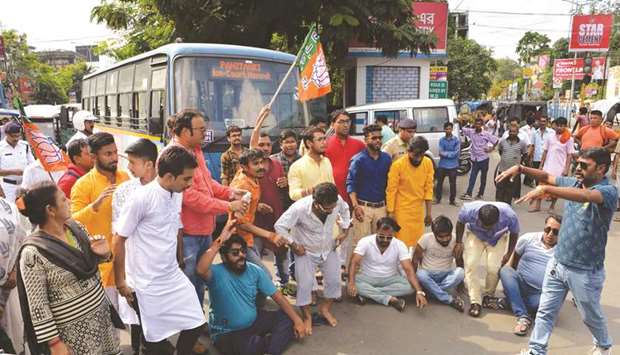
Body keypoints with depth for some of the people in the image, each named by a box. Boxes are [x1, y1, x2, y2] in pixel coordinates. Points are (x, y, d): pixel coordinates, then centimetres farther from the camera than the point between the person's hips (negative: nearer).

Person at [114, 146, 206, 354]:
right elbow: (119, 240, -12)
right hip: (147, 285, -6)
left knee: (195, 324, 9)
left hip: (175, 278, 6)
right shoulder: (141, 198, -20)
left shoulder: (177, 195, 1)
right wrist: (121, 282, -7)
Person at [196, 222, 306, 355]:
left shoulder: (255, 271, -5)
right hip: (227, 333, -6)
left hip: (254, 321, 6)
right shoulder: (217, 273, -20)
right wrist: (220, 240, -43)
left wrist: (297, 319, -11)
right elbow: (201, 270, -45)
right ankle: (272, 341, -4)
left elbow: (277, 296, -3)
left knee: (287, 318, -7)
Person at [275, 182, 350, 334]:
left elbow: (345, 210, 3)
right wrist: (293, 245, -18)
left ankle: (325, 308, 33)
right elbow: (280, 226, -23)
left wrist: (345, 230, -1)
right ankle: (307, 317, 21)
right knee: (305, 285, -3)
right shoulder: (300, 208, -35)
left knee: (334, 280, 7)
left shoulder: (337, 201, -25)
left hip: (329, 249, 4)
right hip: (306, 251, -3)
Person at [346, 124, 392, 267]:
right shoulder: (358, 159, -5)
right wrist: (355, 206, -15)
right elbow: (351, 184, -6)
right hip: (363, 206, -4)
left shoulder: (386, 158, 7)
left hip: (381, 206, 4)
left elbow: (389, 182, 13)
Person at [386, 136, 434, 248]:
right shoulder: (398, 165, -15)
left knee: (418, 241, 8)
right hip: (402, 210, -4)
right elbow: (391, 190, -10)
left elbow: (428, 188, 4)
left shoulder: (428, 163, -2)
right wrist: (390, 213, -9)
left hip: (418, 210, 4)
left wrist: (429, 212, 4)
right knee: (402, 242, -1)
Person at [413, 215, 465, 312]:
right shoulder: (426, 238, -15)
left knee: (460, 272, -30)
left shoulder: (455, 241, -11)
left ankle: (431, 290, -26)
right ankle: (450, 299, -30)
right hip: (428, 274, -1)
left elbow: (460, 265, -2)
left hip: (446, 276, 1)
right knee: (420, 274, -35)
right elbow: (416, 259, -6)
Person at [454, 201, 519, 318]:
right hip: (474, 235, 0)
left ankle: (489, 296, 10)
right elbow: (460, 222, -10)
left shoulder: (510, 216, -36)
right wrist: (459, 242, -6)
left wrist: (509, 253, -4)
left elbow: (514, 233, -12)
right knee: (471, 265, -16)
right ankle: (475, 302, -8)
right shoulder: (469, 210, -37)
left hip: (498, 239, 0)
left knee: (494, 268, -16)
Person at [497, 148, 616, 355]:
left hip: (585, 271, -5)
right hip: (557, 263, 5)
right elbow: (547, 177, 6)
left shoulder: (608, 191, -21)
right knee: (545, 311, 11)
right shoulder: (574, 183, 0)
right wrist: (520, 168, -11)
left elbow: (585, 196, -41)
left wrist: (545, 189, -49)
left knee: (591, 315, 20)